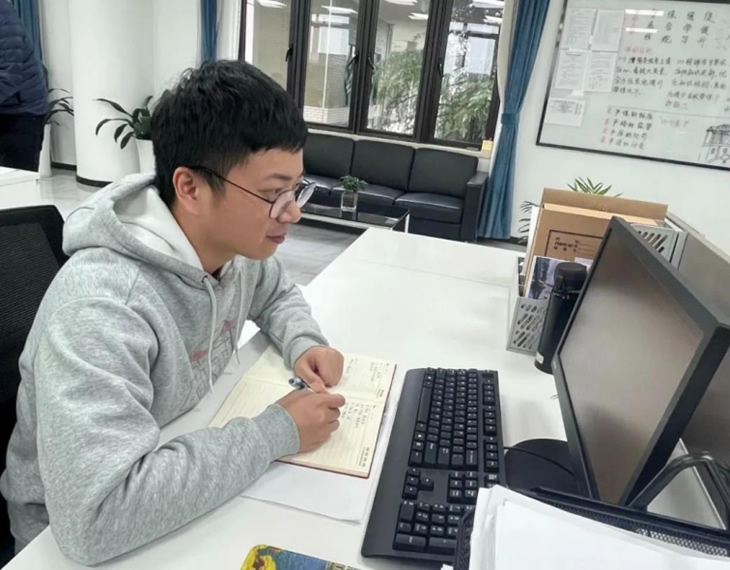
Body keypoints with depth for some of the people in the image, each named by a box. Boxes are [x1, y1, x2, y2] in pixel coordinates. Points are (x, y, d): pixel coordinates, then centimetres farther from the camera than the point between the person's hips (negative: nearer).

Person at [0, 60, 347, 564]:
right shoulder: (101, 306, -32)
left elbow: (277, 293, 11)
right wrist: (276, 433, -30)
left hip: (191, 478, 6)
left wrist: (303, 344, -8)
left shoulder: (238, 243, -10)